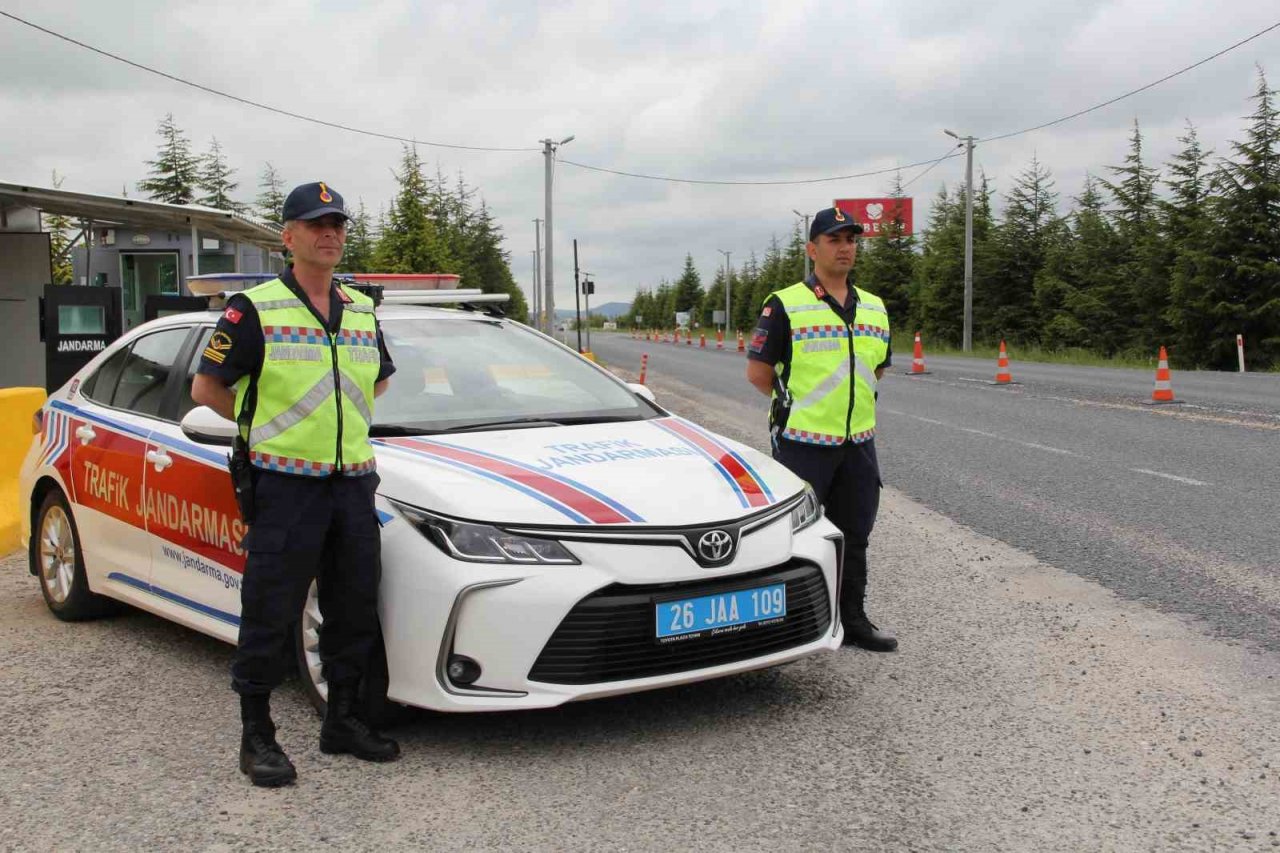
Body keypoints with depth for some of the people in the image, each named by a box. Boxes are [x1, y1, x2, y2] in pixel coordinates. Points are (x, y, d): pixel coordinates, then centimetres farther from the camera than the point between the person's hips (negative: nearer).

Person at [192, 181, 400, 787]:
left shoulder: (362, 312, 12)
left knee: (354, 611, 11)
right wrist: (269, 425, 5)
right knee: (270, 616, -1)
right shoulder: (254, 310, -4)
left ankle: (342, 721, 25)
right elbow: (206, 387, 0)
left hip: (353, 482, 6)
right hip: (284, 484, -5)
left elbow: (379, 379, 29)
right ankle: (257, 736, 12)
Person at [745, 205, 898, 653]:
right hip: (803, 442, -6)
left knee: (853, 536, 13)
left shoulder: (874, 308, 10)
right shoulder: (785, 305, -8)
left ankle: (853, 620, 26)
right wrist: (799, 403, 0)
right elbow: (757, 372, -7)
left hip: (858, 443, 6)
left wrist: (848, 402, 12)